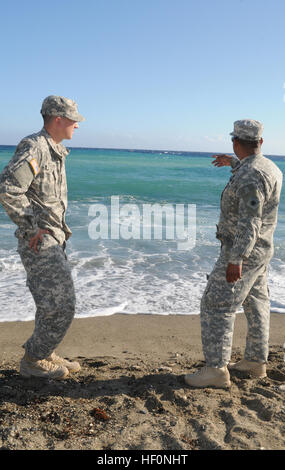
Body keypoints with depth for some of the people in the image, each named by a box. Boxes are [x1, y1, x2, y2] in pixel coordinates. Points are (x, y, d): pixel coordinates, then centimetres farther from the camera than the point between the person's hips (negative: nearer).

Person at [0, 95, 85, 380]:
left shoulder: (55, 151, 15)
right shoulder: (34, 148, -15)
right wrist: (32, 227, -20)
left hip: (53, 241, 10)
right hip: (39, 242, -10)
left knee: (55, 303, 16)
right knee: (60, 306, -6)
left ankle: (44, 355, 29)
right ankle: (33, 361, 11)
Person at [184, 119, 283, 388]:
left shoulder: (249, 176, -23)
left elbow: (250, 222, -31)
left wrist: (236, 260, -34)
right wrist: (235, 164, 43)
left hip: (243, 251, -10)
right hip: (260, 250, 10)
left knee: (217, 305, -7)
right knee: (256, 304, 16)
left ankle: (216, 369, -4)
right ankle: (255, 361, 29)